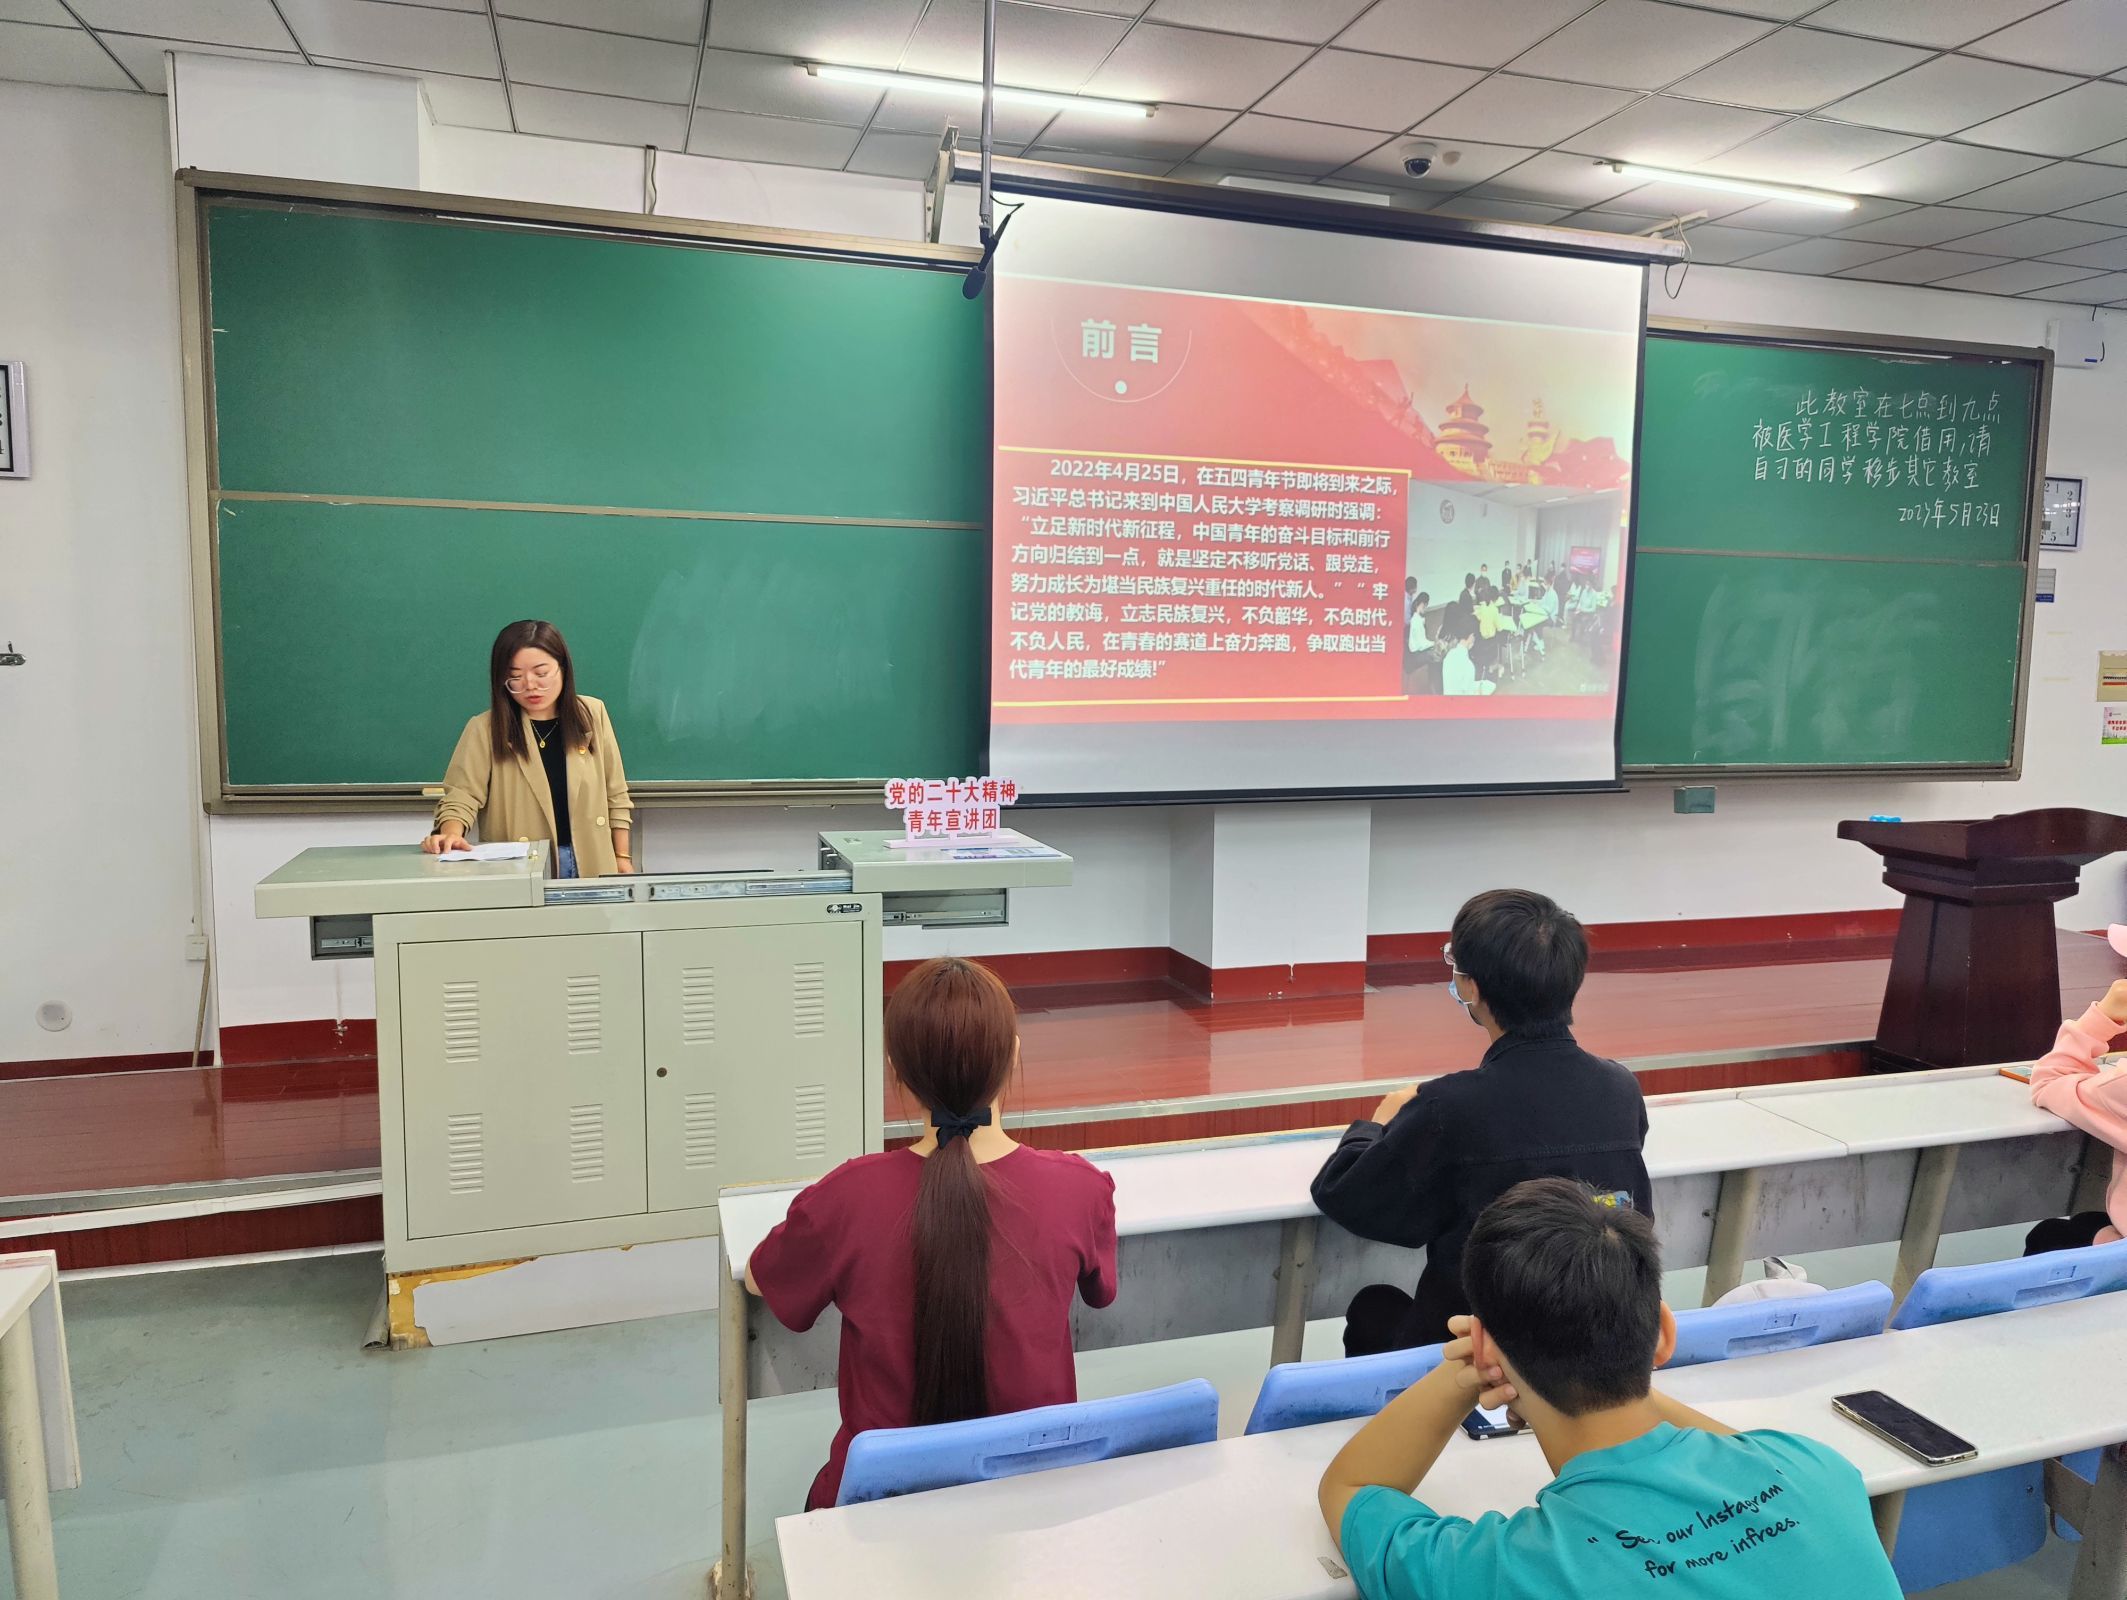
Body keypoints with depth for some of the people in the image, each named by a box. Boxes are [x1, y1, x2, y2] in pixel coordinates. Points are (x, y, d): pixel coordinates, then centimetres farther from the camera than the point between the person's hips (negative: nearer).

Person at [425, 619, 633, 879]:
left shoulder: (592, 714, 4)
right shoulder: (485, 730, -3)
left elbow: (616, 796, 8)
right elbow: (461, 796, -10)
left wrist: (622, 858, 6)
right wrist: (451, 834, -30)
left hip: (592, 866, 1)